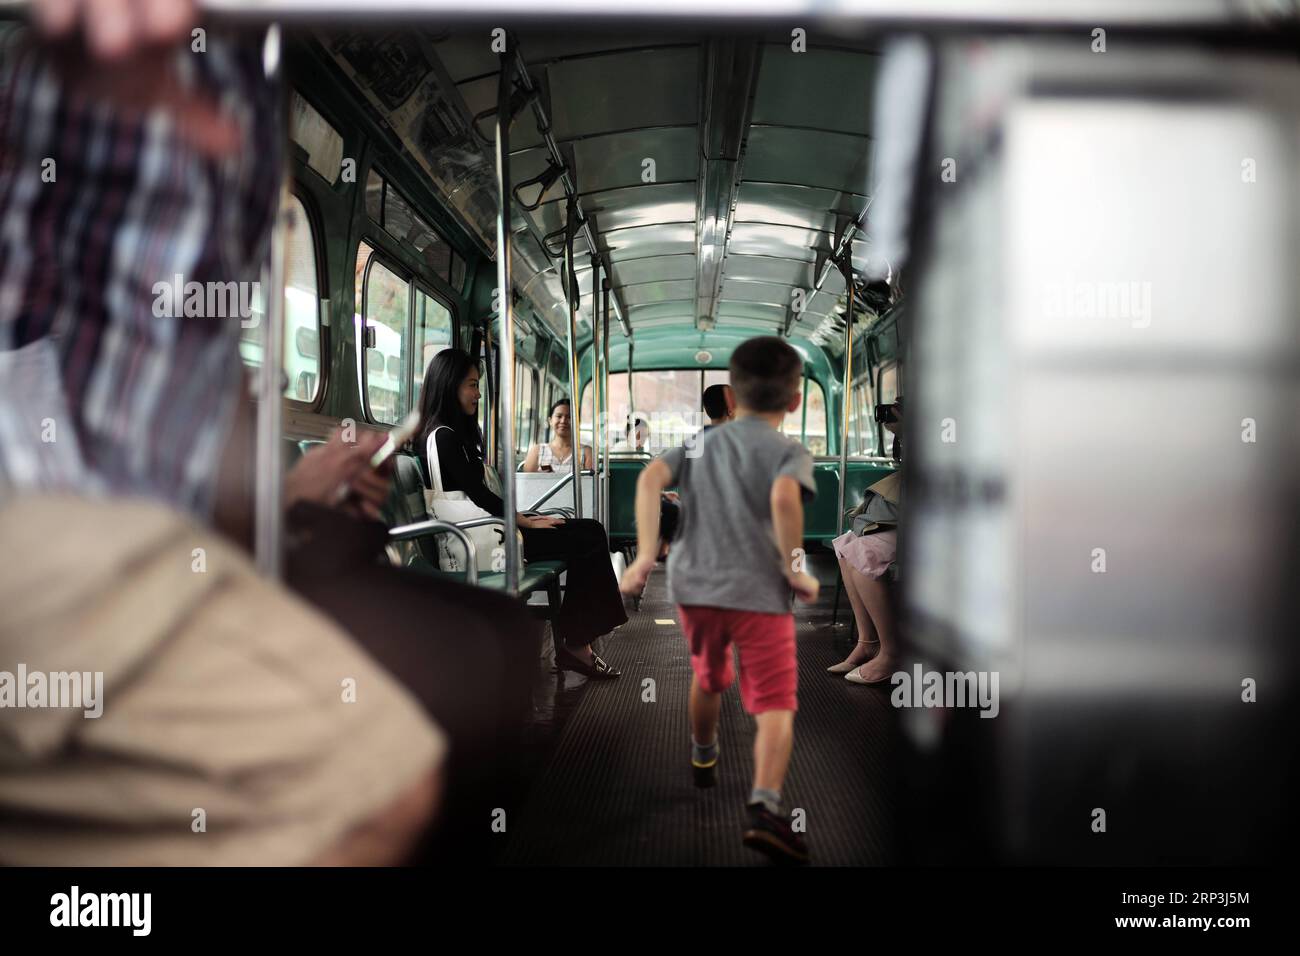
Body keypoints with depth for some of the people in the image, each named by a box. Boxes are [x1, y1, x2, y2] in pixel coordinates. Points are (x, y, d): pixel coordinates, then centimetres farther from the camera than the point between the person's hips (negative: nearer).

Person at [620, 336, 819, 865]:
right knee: (775, 706, -1)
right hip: (759, 593, -5)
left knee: (709, 679, 29)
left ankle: (703, 758, 52)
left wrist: (645, 555, -6)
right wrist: (795, 569, -13)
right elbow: (784, 498, -21)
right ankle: (765, 806, -21)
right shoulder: (790, 451, 1)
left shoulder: (700, 443, 15)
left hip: (692, 587, 5)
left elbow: (651, 478, -3)